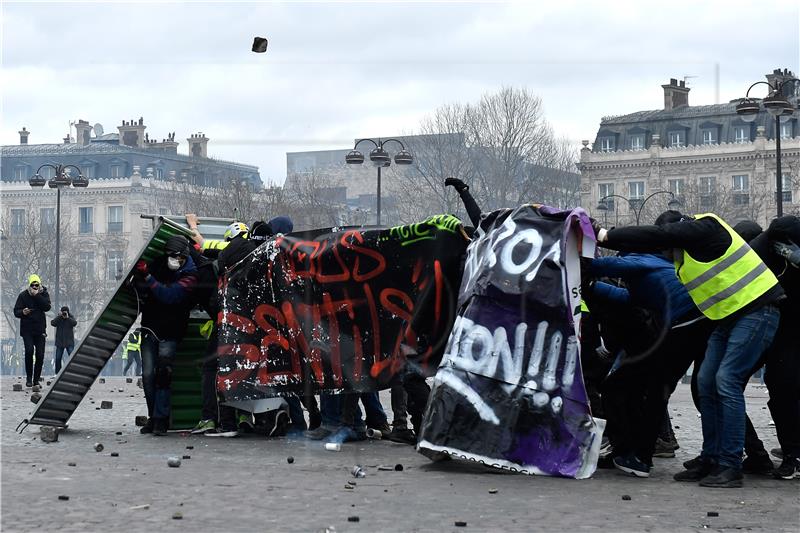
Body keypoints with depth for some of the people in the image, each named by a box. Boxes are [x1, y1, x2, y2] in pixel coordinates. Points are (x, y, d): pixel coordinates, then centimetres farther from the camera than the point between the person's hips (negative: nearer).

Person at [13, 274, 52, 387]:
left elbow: (47, 307, -15)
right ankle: (28, 378, -7)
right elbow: (16, 311, -2)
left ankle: (36, 379, 12)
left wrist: (37, 295, -21)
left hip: (40, 329, 2)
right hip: (27, 329, -2)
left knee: (40, 354, 0)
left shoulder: (44, 294, 2)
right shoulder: (23, 295, -1)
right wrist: (22, 312, -24)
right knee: (29, 350, -18)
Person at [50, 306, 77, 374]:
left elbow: (75, 323, -15)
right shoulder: (58, 318, 6)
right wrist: (59, 316, -16)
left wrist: (67, 317, -19)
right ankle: (57, 373, 13)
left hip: (69, 342, -2)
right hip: (60, 342, 2)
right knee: (58, 358, 4)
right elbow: (52, 323, -10)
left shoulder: (71, 318, 3)